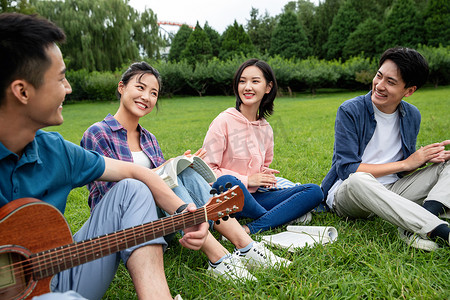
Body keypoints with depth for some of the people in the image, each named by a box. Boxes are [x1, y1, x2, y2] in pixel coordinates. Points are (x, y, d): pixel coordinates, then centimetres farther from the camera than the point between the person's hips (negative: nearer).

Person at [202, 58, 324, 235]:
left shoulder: (266, 129, 10)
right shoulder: (224, 122, -8)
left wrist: (267, 177, -1)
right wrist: (247, 180, -14)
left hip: (254, 197, 6)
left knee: (314, 191, -10)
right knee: (226, 182, -41)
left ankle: (250, 230, -27)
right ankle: (286, 215, -15)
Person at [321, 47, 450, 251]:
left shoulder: (412, 116, 5)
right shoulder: (350, 111, -12)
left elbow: (406, 167, 14)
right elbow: (347, 169, -18)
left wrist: (425, 158, -11)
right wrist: (405, 164, -16)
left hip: (390, 194, 6)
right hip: (346, 194, -5)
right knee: (358, 180, -39)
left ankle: (419, 225, -32)